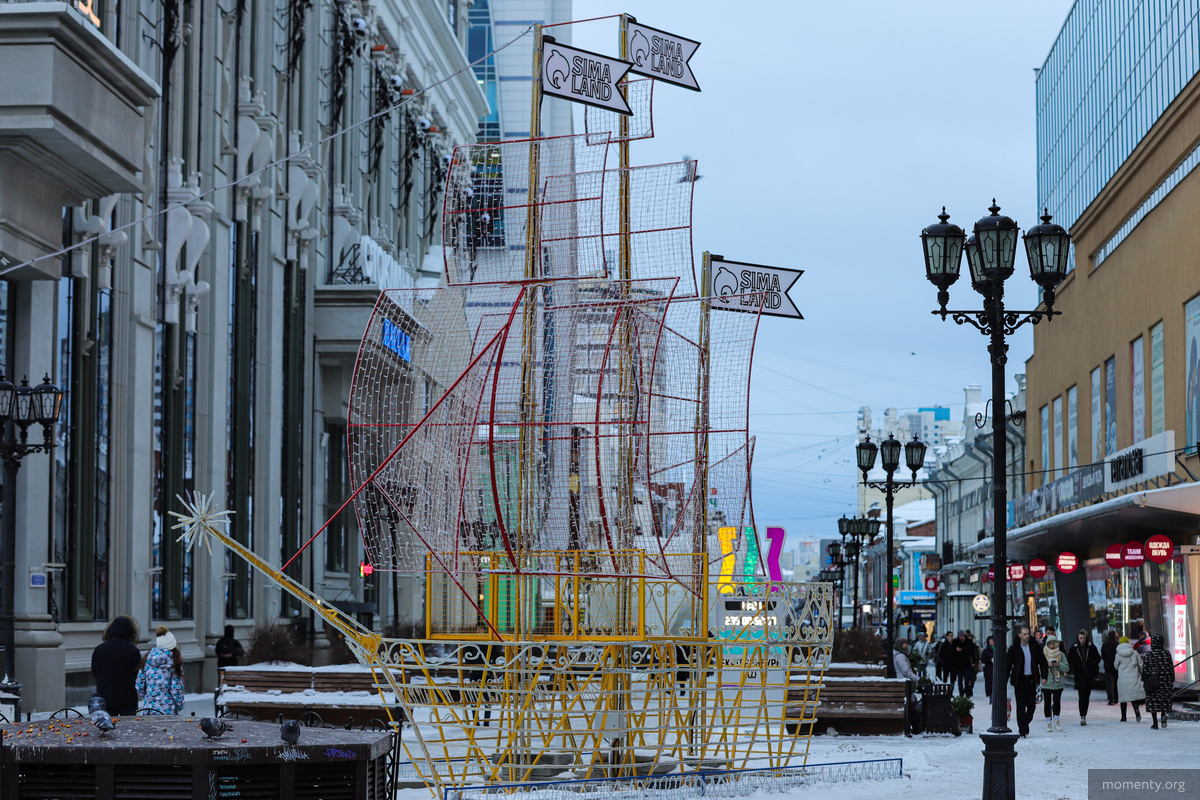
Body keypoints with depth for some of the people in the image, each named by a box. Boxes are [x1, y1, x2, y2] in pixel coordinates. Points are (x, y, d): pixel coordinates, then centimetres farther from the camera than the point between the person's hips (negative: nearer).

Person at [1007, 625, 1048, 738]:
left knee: (1032, 705, 2)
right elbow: (1008, 665, 2)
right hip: (1019, 680, -2)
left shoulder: (1035, 646, 2)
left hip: (1031, 680, 2)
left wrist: (1044, 676, -3)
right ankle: (1022, 731, 1)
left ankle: (1023, 726, 24)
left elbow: (1042, 661, 8)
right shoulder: (1014, 648, -3)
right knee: (1021, 706, -4)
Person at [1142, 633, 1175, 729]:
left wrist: (1144, 682, 4)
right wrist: (1172, 682, 9)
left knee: (1153, 702, 4)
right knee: (1164, 699, 17)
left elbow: (1144, 670, -5)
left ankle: (1154, 723, 1)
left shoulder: (1148, 655, -6)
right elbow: (1171, 669, 1)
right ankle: (1163, 715, -7)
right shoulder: (1167, 654, -3)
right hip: (1165, 681, 1)